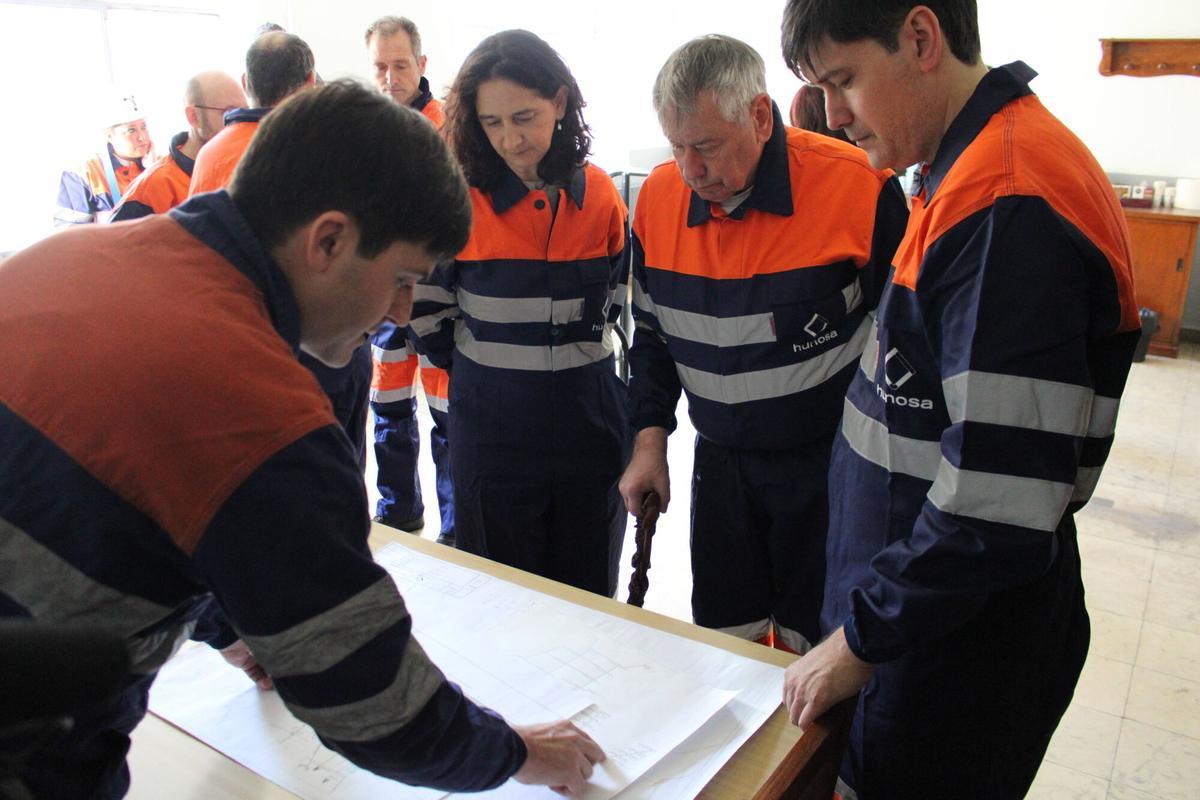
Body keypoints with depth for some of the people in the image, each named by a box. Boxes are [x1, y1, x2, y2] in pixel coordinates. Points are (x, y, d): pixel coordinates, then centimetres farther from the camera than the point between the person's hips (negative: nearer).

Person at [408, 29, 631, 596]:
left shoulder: (598, 193, -1)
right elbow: (426, 311, -1)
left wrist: (580, 351, 9)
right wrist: (476, 366, 7)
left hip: (590, 422, 3)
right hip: (493, 428, -2)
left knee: (589, 594, 17)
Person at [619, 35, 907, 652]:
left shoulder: (858, 187, -18)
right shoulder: (659, 195, -3)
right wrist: (650, 439, 4)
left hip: (829, 463, -4)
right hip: (720, 459, 4)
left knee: (817, 646, 10)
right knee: (722, 639, 16)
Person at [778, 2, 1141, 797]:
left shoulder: (1007, 208, -23)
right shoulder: (968, 176, 7)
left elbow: (999, 507, -27)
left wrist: (859, 640, -15)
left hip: (966, 648, -8)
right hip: (925, 613, 8)